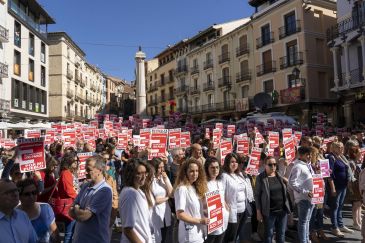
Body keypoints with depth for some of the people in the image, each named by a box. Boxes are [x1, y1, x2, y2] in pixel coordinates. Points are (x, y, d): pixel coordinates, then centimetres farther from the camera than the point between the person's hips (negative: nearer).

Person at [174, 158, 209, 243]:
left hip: (199, 232, 7)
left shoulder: (196, 187, 7)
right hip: (190, 235, -7)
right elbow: (179, 214, -20)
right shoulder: (182, 189, -17)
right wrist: (199, 221, -18)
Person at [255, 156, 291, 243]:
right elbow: (257, 195, -8)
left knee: (281, 233, 15)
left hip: (283, 210, 4)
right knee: (269, 234, 8)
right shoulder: (260, 178, -9)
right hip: (269, 212, -4)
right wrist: (258, 211, -9)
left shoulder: (280, 176, 5)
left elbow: (286, 191, 14)